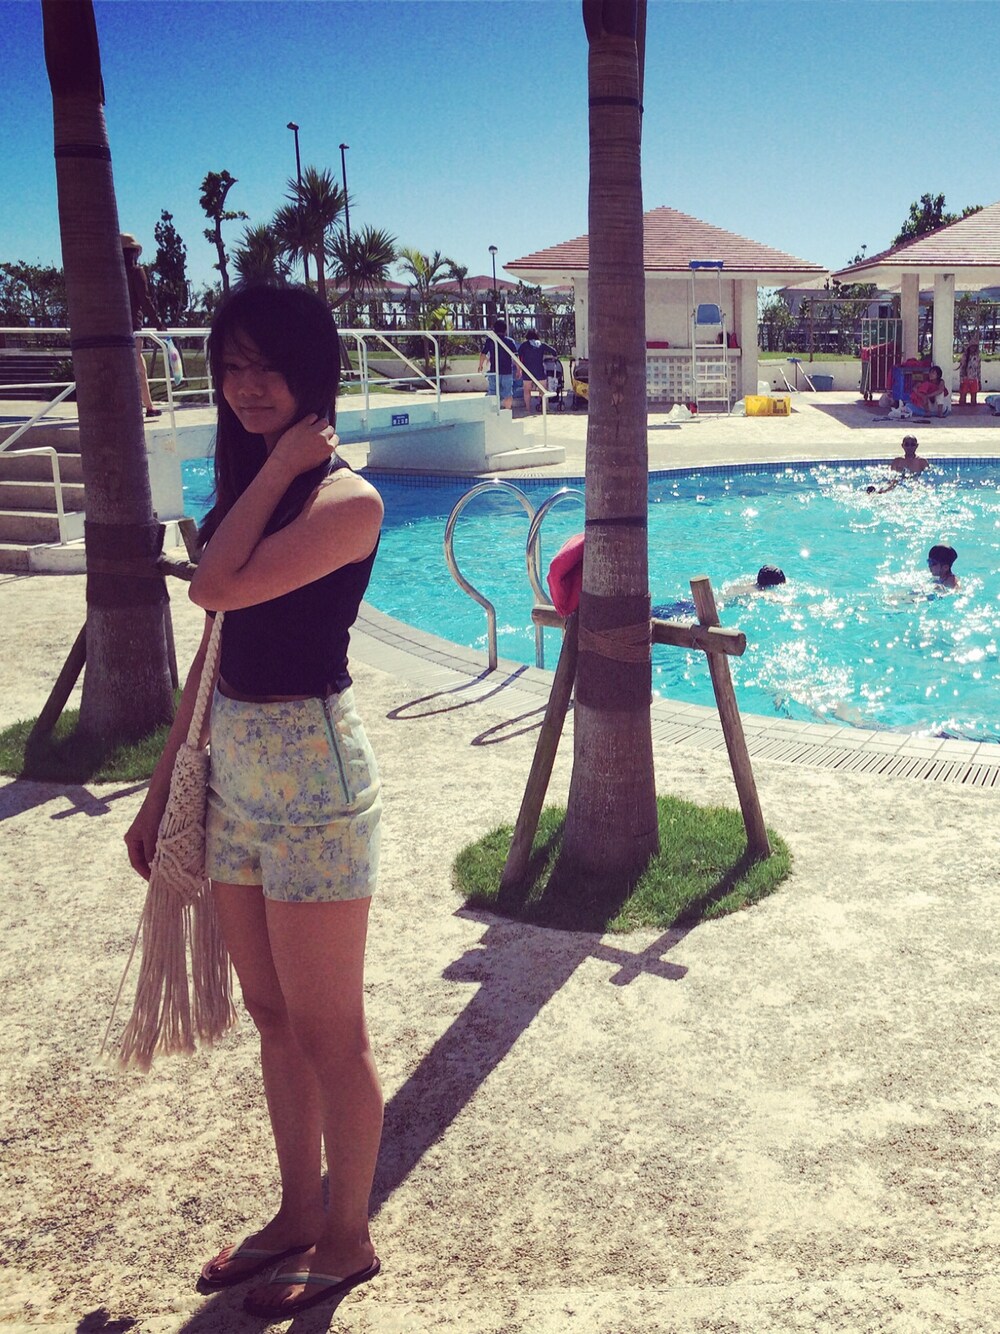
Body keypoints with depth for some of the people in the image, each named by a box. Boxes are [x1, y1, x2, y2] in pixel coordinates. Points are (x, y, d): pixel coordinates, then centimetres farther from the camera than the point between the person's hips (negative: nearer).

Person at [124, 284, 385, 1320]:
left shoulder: (346, 498, -15)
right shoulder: (247, 486, 10)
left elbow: (214, 589, -26)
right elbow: (217, 648, 13)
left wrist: (277, 463, -15)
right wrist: (163, 785, 14)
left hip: (310, 774, -8)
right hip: (232, 767, 8)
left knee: (327, 1030, 7)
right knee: (273, 1018, 19)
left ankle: (346, 1240, 27)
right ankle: (297, 1215, 38)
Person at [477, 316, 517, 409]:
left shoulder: (490, 341, -2)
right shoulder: (510, 341, -3)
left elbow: (483, 354, 0)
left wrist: (480, 366, 16)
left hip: (494, 371, 0)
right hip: (507, 371, 0)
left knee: (492, 394, 8)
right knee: (508, 395, 7)